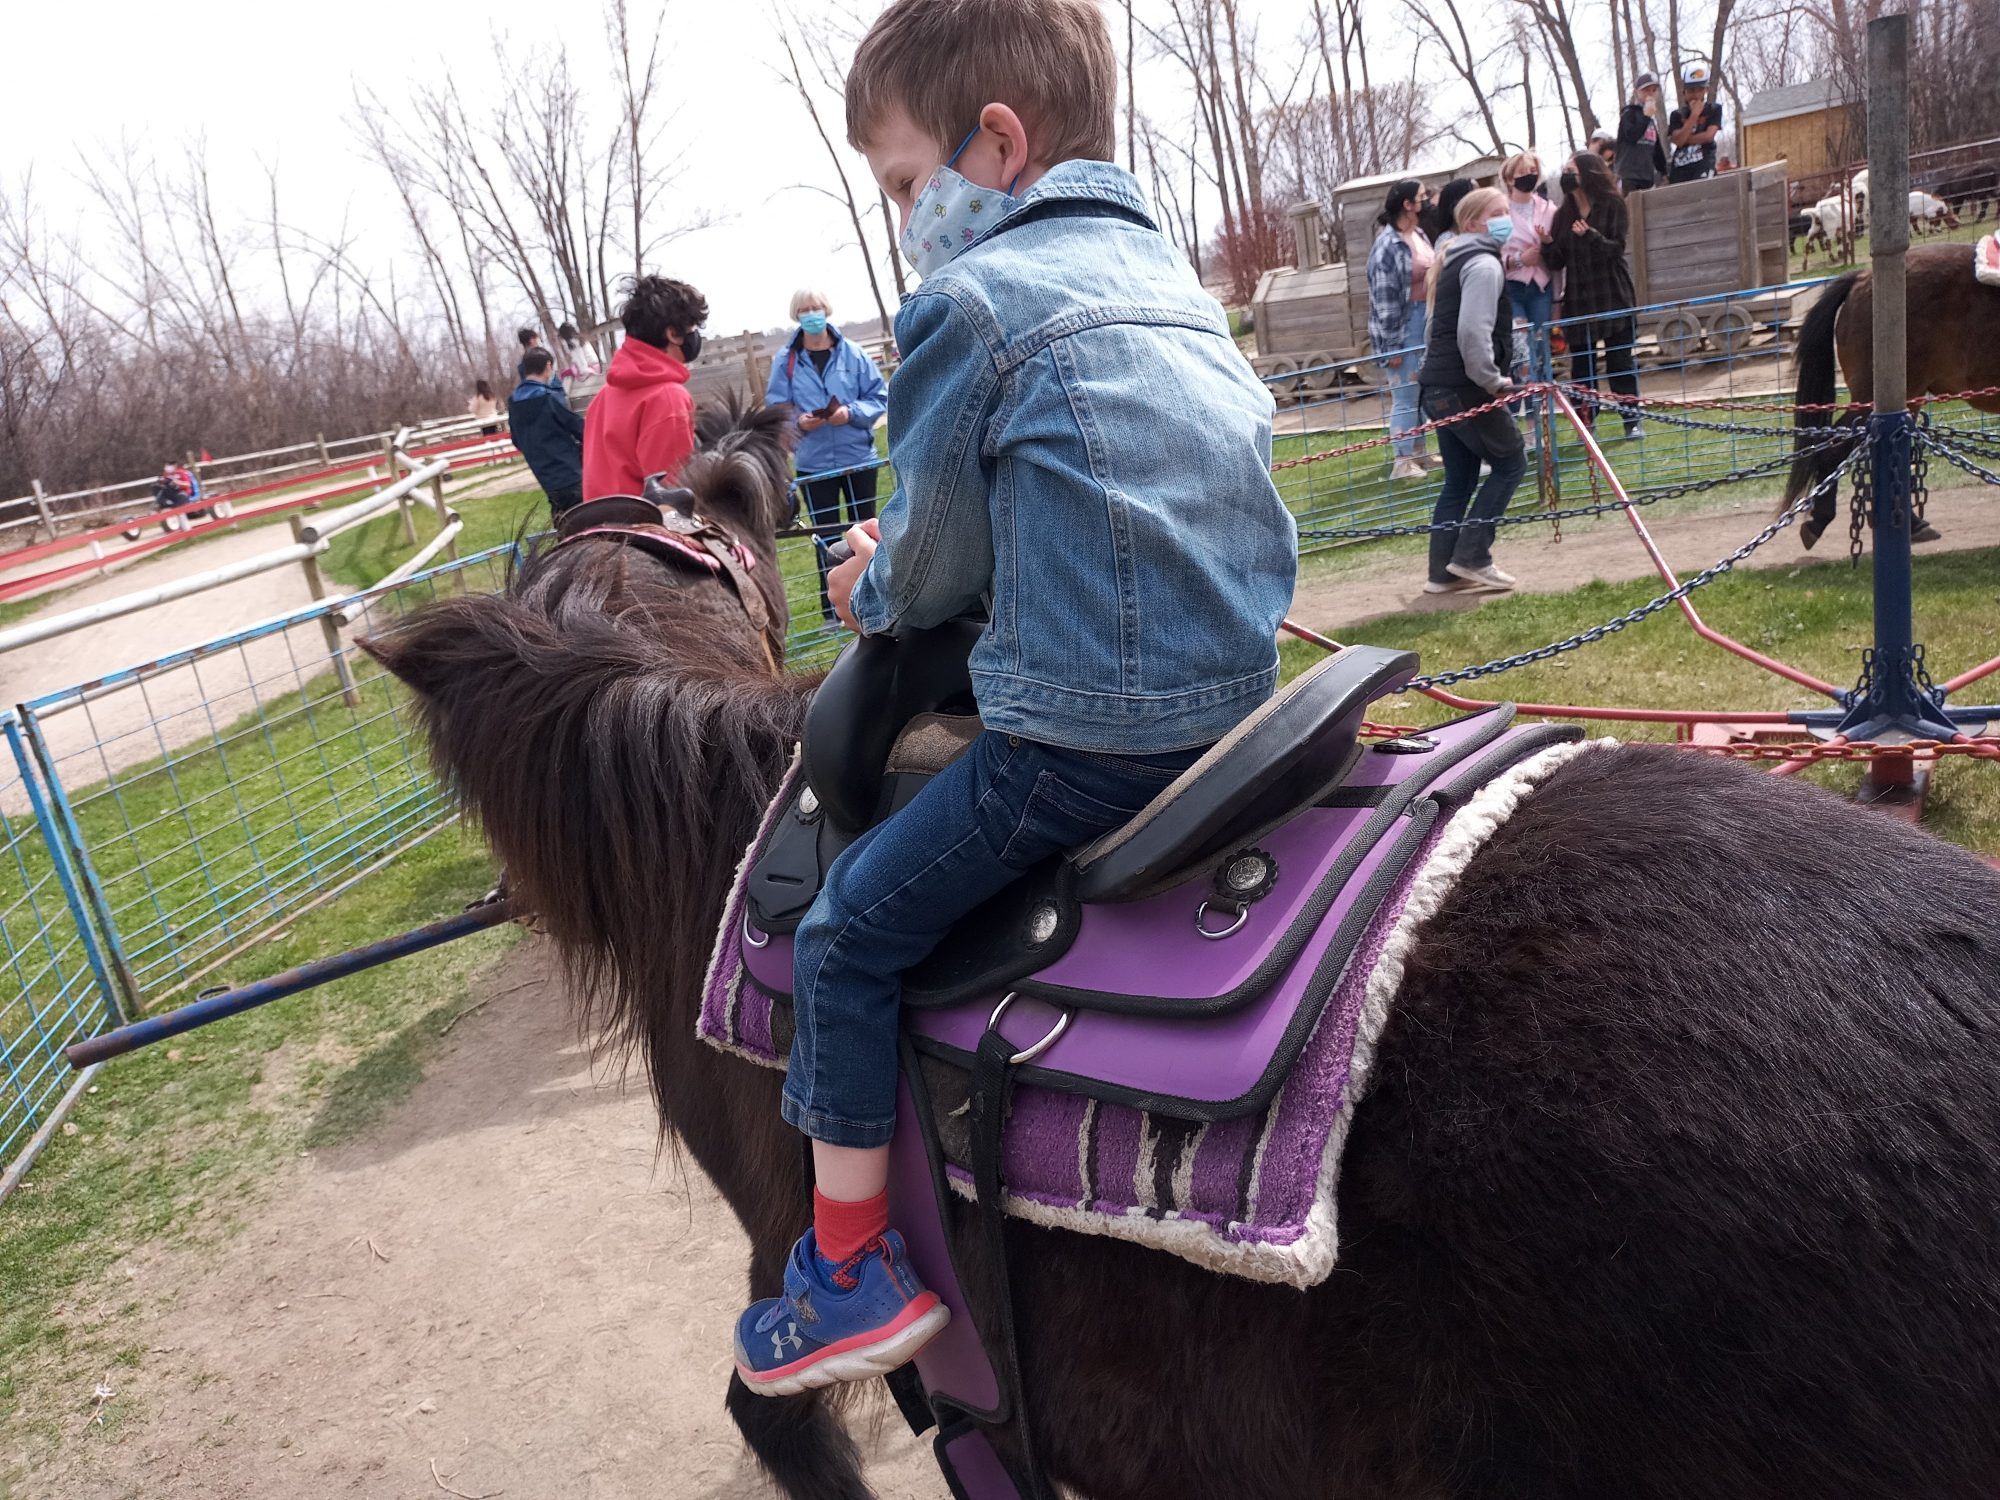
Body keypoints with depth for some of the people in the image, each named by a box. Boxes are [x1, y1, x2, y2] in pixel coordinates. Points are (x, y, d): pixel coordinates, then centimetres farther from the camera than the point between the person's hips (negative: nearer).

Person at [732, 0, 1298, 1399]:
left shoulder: (968, 303, -9)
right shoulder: (1176, 281, 18)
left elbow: (939, 567, -4)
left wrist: (875, 587, 19)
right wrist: (912, 569, 27)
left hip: (1080, 739, -9)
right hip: (1241, 693, 9)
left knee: (850, 931, 6)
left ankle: (852, 1271, 16)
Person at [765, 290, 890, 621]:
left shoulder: (853, 354, -2)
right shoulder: (786, 361, -2)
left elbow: (879, 398, -1)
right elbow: (775, 409, 0)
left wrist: (851, 413, -18)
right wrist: (798, 422, -20)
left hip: (859, 458, 0)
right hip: (813, 465, 0)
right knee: (826, 536, 7)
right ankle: (832, 611, 15)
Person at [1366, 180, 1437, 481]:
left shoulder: (1420, 236, 10)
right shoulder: (1388, 246, -16)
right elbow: (1385, 299, -17)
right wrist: (1392, 346, -17)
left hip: (1426, 319, 8)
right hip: (1403, 324, -8)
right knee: (1405, 396, -3)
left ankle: (1417, 453, 27)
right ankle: (1402, 462, 5)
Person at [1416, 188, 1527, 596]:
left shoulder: (1459, 262, 21)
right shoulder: (1484, 264, -11)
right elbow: (1473, 332, -24)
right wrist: (1493, 380, -15)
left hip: (1442, 386, 10)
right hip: (1463, 389, -10)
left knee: (1459, 478, 12)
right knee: (1511, 462, 2)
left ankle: (1443, 572, 11)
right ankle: (1471, 556, -1)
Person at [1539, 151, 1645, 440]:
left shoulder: (1611, 205, -2)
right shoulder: (1563, 213, 7)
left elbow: (1616, 247, -10)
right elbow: (1557, 262, 5)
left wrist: (1590, 236, -27)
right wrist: (1548, 244, -15)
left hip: (1612, 295, -3)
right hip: (1578, 299, 3)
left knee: (1620, 360, 0)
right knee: (1581, 363, 3)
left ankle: (1633, 419, 6)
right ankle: (1587, 420, 10)